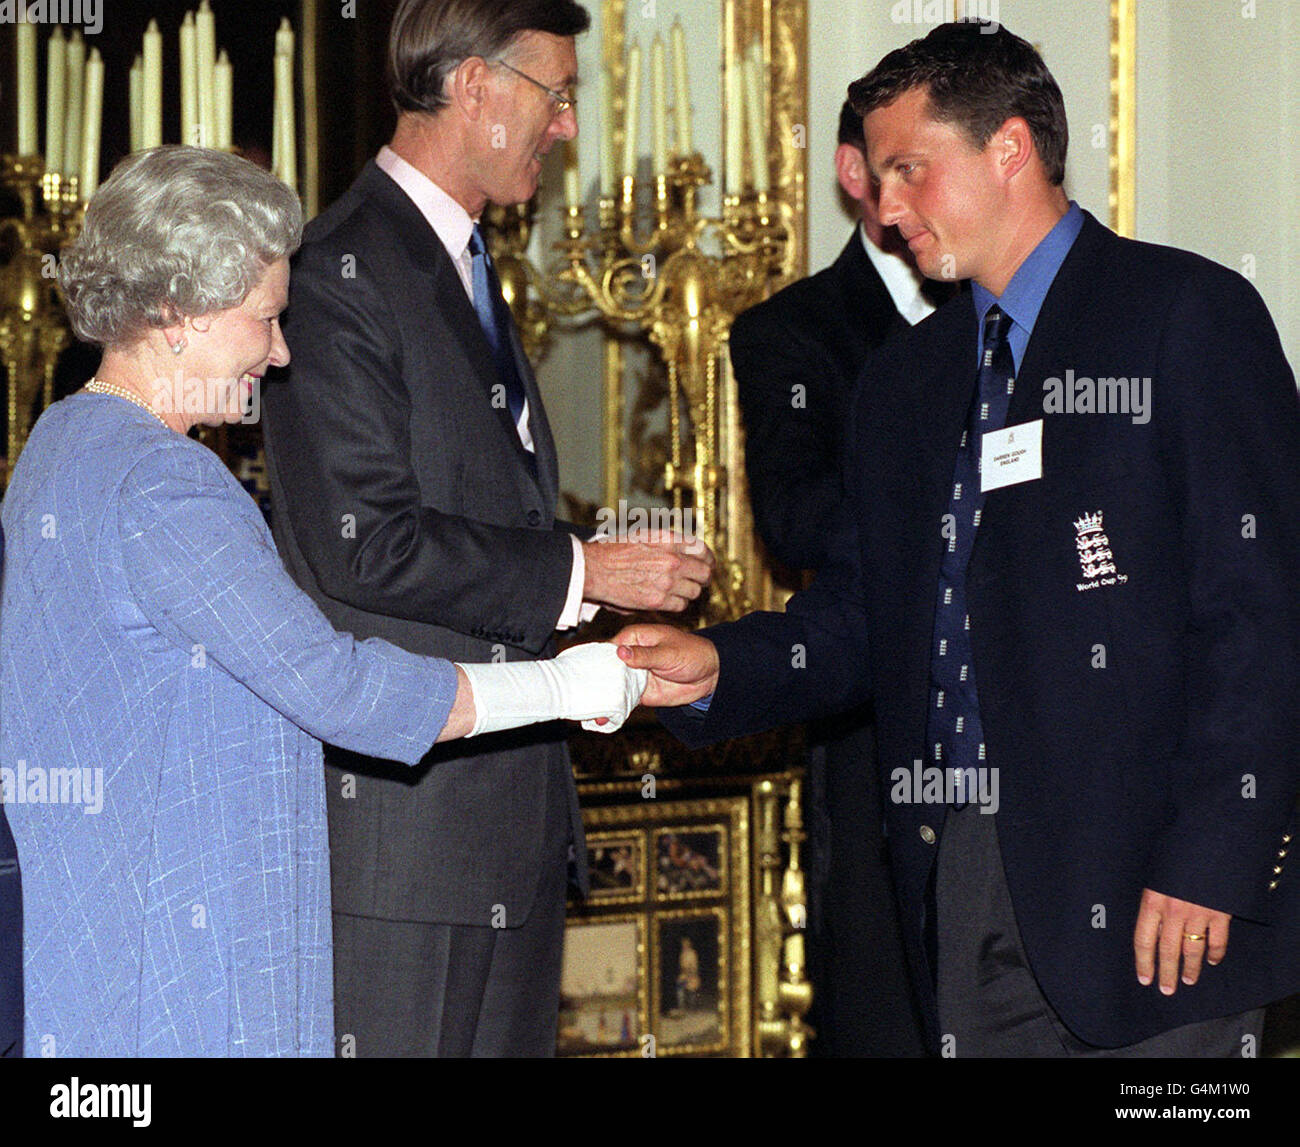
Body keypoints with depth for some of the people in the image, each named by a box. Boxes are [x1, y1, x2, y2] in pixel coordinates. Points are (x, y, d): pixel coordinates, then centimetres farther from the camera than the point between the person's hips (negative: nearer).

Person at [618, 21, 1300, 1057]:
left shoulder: (1190, 317, -2)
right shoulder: (905, 378, 19)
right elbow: (860, 618, 17)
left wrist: (1210, 862, -15)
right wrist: (720, 669, -2)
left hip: (1141, 882, -6)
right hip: (962, 883, 6)